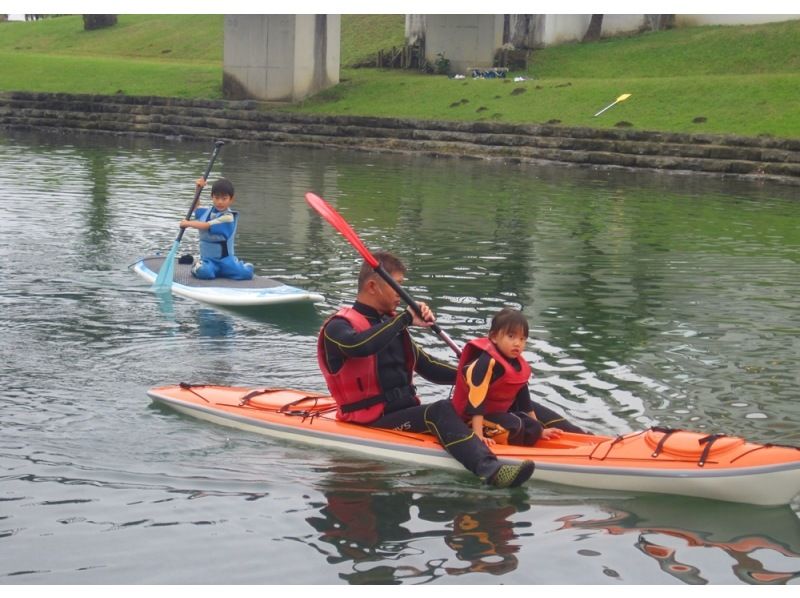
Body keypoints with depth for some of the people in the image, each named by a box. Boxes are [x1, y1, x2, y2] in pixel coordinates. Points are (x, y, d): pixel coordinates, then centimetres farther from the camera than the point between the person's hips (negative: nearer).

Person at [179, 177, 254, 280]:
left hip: (225, 259, -3)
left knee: (246, 273, -23)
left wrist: (188, 223, -9)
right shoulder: (207, 212, 8)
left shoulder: (228, 217, -15)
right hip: (208, 259, 3)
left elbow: (206, 226, -21)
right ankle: (197, 266, 5)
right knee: (204, 272, -33)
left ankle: (242, 265, 13)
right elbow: (195, 208, 32)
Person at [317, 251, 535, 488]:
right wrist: (406, 319, -26)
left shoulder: (391, 323, 18)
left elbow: (426, 367, 21)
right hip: (371, 422, -8)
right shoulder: (338, 326, -7)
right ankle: (490, 469, -52)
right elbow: (359, 346, -32)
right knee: (441, 412, -30)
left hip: (405, 410, 8)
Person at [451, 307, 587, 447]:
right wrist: (478, 435, -37)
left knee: (540, 412, 10)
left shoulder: (519, 365, -1)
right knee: (516, 427, -32)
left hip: (504, 409, 9)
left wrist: (538, 429, 11)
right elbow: (476, 399, -33)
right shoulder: (486, 362, -29)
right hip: (482, 416, -9)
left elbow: (523, 396, 9)